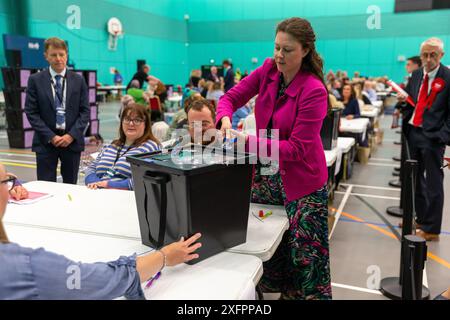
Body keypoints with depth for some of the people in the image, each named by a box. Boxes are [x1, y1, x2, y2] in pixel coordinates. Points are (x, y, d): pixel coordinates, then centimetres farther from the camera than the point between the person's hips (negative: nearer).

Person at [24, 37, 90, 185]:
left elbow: (85, 111, 2)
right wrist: (51, 137, -11)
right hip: (46, 142, -1)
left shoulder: (78, 80, 6)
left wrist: (72, 135, -10)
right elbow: (31, 112, -2)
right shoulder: (35, 80, 1)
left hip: (72, 141, 1)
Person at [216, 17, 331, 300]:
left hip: (300, 181, -6)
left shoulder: (313, 91, -22)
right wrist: (225, 120, -22)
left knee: (304, 253, 4)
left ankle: (310, 294, 28)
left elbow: (297, 148, -24)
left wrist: (248, 141, -30)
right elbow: (231, 98, 1)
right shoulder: (269, 70, -4)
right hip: (265, 173, 6)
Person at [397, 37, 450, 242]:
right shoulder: (416, 75, 10)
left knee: (433, 183, 1)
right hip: (413, 132, 6)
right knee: (416, 179, 15)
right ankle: (421, 218, 31)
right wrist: (403, 100, -3)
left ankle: (431, 230, 11)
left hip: (433, 137, -6)